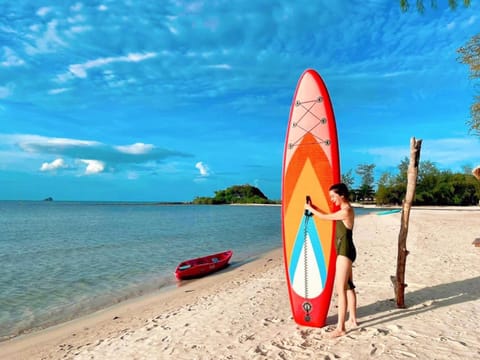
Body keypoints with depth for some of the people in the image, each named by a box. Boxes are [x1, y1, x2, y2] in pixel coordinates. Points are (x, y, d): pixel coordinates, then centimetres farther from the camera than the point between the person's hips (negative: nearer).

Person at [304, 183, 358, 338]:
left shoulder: (345, 211, -19)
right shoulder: (346, 209, 11)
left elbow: (325, 217, -11)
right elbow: (328, 215, 18)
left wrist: (310, 209, 3)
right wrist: (313, 207, 8)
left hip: (345, 252, -11)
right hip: (345, 251, 11)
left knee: (341, 289, -8)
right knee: (349, 287, 18)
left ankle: (340, 327, -3)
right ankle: (353, 319, 31)